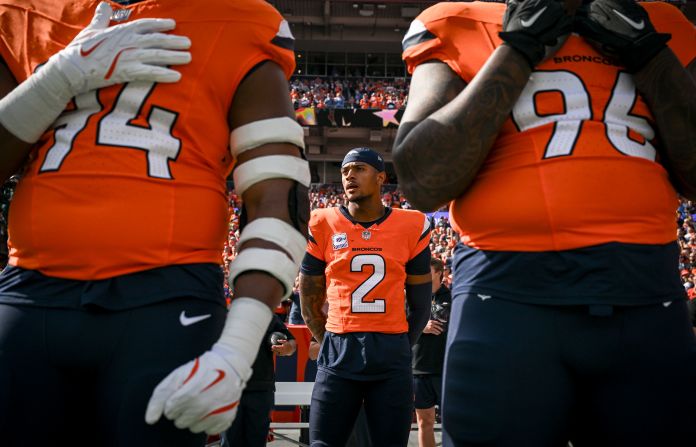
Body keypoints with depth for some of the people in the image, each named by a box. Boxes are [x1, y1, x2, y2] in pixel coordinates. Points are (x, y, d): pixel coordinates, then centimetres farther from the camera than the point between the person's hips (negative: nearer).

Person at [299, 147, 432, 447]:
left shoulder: (411, 227, 3)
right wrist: (335, 344, 7)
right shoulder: (323, 226, 2)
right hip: (338, 355, 0)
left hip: (392, 357, 0)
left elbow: (420, 303, 10)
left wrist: (398, 347, 8)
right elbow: (309, 302, 9)